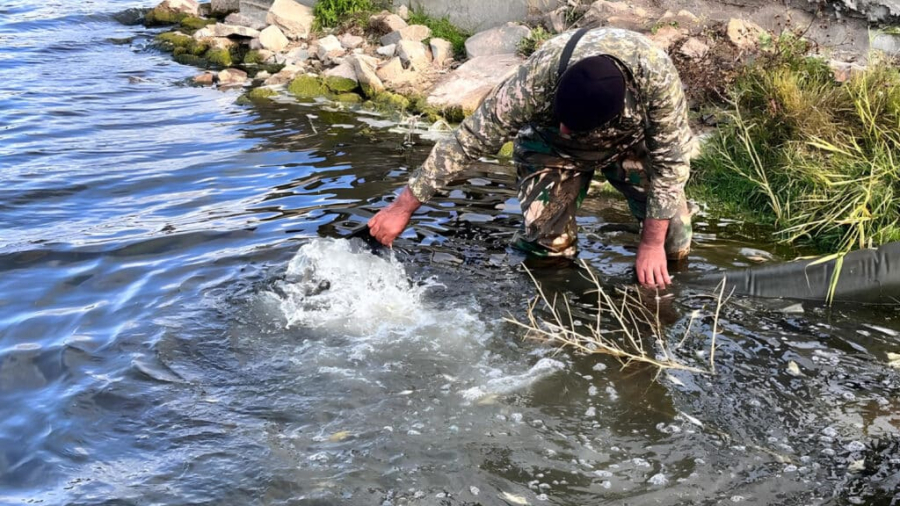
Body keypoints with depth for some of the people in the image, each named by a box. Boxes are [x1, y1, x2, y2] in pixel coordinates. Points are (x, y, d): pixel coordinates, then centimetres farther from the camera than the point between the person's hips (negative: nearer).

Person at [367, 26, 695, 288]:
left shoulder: (656, 74, -39)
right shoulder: (535, 81, -40)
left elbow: (671, 159, -25)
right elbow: (469, 141, -30)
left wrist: (652, 244, -24)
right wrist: (402, 208, -27)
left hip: (632, 141, 1)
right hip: (553, 146, 0)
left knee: (674, 246, -10)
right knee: (548, 246, -16)